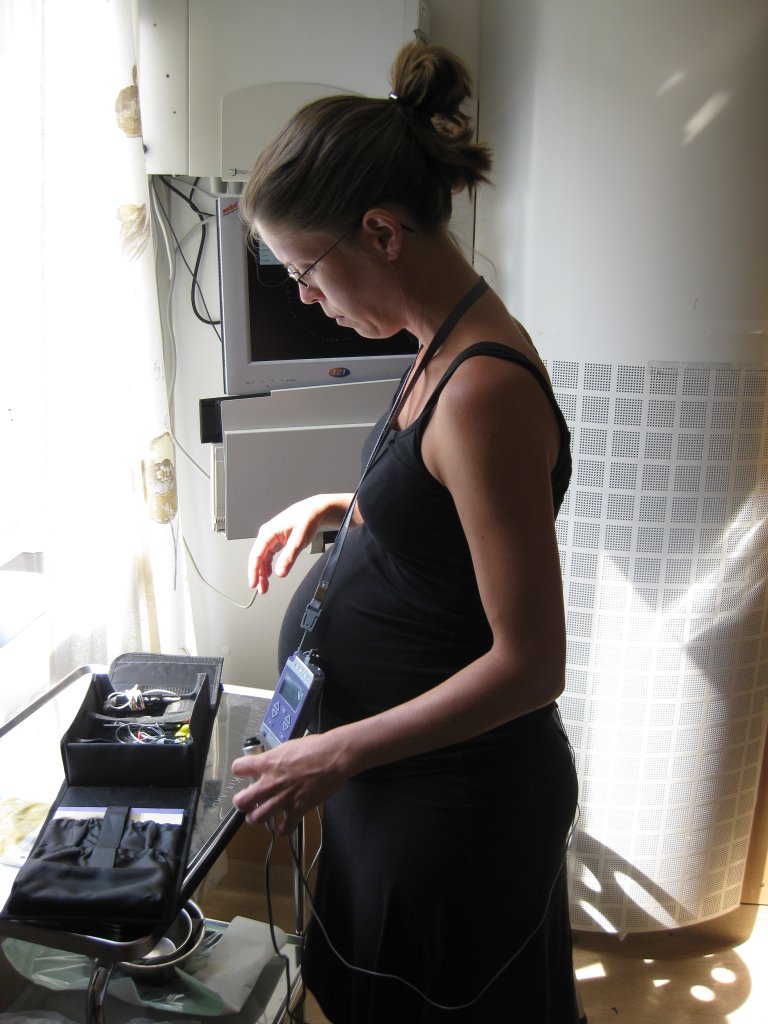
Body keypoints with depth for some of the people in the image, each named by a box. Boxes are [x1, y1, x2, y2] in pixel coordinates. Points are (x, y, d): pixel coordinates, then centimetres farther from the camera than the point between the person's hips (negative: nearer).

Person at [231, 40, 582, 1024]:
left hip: (453, 794, -9)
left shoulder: (484, 388, -29)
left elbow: (530, 663, -27)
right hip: (407, 772, 9)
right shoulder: (447, 347, 1)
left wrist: (338, 756, -22)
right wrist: (338, 506, 6)